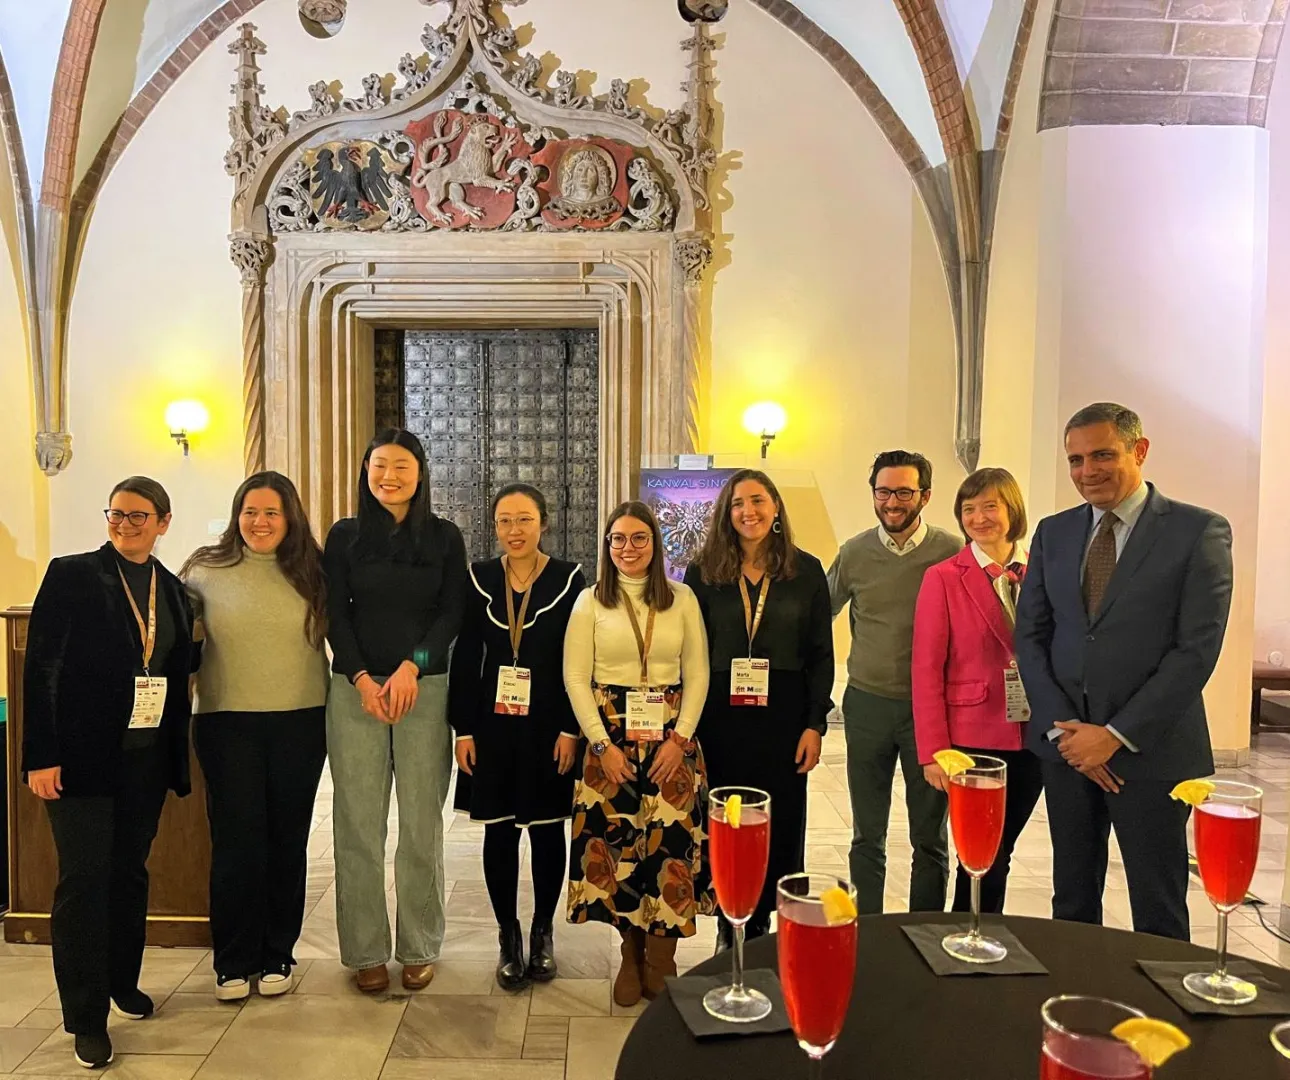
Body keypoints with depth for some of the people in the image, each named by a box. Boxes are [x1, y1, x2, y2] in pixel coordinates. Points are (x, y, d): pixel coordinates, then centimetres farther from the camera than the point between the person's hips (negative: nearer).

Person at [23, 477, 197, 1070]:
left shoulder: (173, 589, 8)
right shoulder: (72, 575, -6)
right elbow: (40, 666, -10)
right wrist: (41, 755, -13)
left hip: (146, 756, 5)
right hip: (83, 754, -5)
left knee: (130, 871, 16)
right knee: (84, 878, 0)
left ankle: (123, 982, 34)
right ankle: (86, 1016, 11)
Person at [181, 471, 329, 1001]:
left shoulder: (313, 571, 1)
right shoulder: (206, 569, 2)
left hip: (301, 722, 1)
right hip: (227, 722, 0)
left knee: (287, 838, 9)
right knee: (235, 839, 2)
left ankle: (277, 955, 24)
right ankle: (233, 961, 18)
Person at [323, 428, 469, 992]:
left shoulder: (444, 537, 7)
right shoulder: (345, 536, 8)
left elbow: (453, 613, 1)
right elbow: (335, 614, 4)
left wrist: (411, 667, -12)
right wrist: (363, 679, -8)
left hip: (426, 688, 0)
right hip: (355, 690, 1)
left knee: (422, 823, 2)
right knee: (359, 824, 2)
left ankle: (419, 948, 15)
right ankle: (366, 951, 14)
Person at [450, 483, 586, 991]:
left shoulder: (569, 579, -4)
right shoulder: (479, 578, 1)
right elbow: (465, 658, 2)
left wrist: (571, 729, -9)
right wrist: (463, 729, -1)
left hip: (548, 725, -1)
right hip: (493, 724, 2)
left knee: (547, 830, 9)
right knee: (499, 831, 8)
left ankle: (542, 931, 28)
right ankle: (508, 935, 24)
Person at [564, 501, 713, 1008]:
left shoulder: (682, 599, 3)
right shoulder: (590, 602, 2)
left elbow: (698, 674, 2)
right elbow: (575, 678, -1)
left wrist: (680, 738, -7)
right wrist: (602, 744, -8)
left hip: (670, 738, 0)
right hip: (610, 738, 0)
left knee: (671, 842, -2)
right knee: (616, 843, 1)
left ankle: (661, 961, 15)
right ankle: (631, 955, 20)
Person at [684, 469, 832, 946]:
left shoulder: (805, 571, 1)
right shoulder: (703, 572, 2)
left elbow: (821, 654, 2)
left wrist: (815, 724, -4)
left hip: (782, 718, 0)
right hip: (720, 719, 0)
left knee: (779, 828, 7)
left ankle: (759, 928, 24)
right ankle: (728, 931, 24)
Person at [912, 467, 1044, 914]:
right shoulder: (943, 578, -5)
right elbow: (926, 671, -6)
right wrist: (933, 751, -9)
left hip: (1033, 739, 3)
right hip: (973, 740, -3)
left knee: (1000, 853, 15)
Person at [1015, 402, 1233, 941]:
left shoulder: (1198, 531, -5)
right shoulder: (1053, 533, 8)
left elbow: (1197, 648, -11)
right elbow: (1030, 636, 7)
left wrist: (1117, 735, -14)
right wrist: (1063, 728, -5)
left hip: (1150, 751, -4)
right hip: (1065, 745, 4)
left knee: (1157, 913, 8)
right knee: (1072, 902, 15)